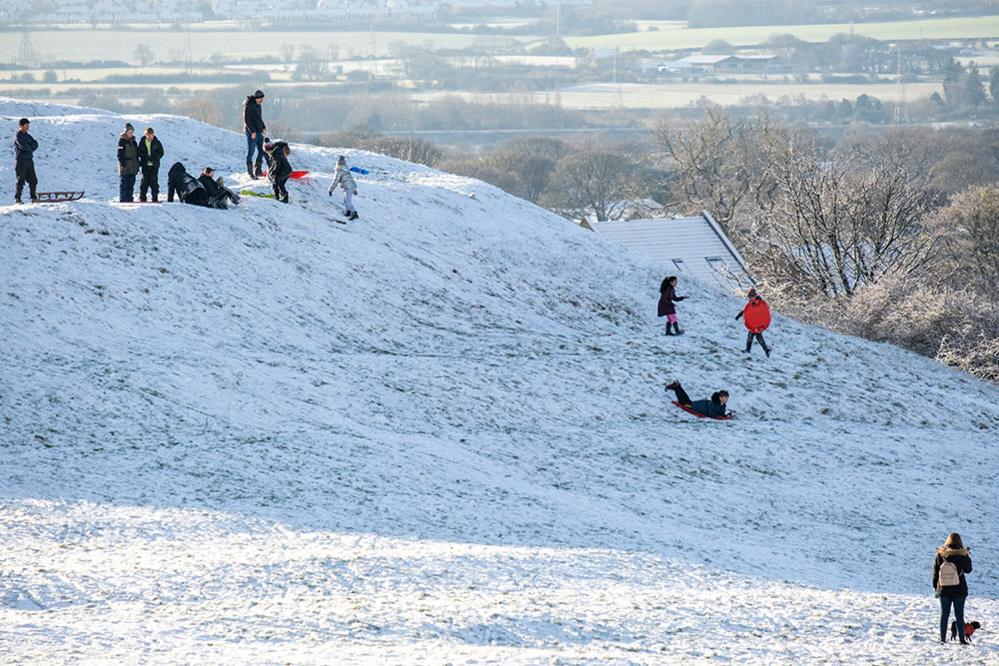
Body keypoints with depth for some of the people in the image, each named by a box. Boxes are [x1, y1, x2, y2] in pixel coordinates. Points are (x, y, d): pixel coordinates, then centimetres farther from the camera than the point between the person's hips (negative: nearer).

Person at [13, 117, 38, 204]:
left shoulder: (27, 135, 15)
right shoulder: (18, 136, -9)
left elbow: (35, 144, 6)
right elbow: (24, 146, -20)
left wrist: (28, 147, -11)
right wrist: (30, 148, -1)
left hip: (29, 160, 7)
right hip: (21, 161, -7)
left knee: (33, 180, 5)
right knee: (21, 180, -6)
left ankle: (34, 197, 12)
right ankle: (17, 198, 0)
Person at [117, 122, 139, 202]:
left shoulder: (133, 141, 15)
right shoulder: (122, 140, -5)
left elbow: (136, 154, 20)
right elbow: (120, 154, -10)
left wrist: (137, 165, 15)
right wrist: (122, 164, -17)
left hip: (132, 167, 7)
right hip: (125, 167, -7)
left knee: (131, 184, 7)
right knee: (123, 183, -7)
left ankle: (130, 199, 11)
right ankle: (123, 199, -7)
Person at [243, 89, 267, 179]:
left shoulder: (258, 105, 13)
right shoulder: (249, 105, -14)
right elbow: (247, 120, -18)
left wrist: (263, 126, 12)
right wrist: (252, 131, -21)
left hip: (259, 132, 9)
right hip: (251, 132, -9)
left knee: (262, 151, 9)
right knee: (251, 152, -3)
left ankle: (257, 170, 17)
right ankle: (250, 173, 2)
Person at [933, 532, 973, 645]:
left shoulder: (940, 554, -6)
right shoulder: (962, 555, -13)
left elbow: (935, 572, 1)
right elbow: (968, 569, 1)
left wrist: (935, 586, 13)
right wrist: (968, 557, 14)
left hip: (944, 590, 2)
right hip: (959, 589, -2)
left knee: (944, 614, 11)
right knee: (959, 615, 5)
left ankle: (943, 639, 12)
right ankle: (962, 639, 5)